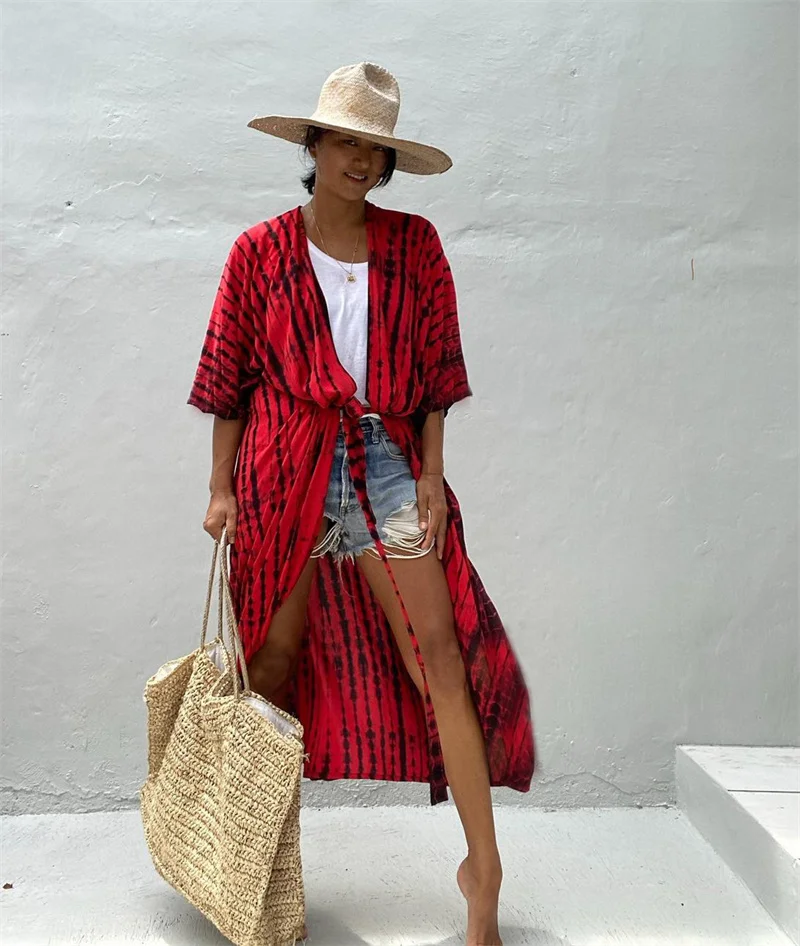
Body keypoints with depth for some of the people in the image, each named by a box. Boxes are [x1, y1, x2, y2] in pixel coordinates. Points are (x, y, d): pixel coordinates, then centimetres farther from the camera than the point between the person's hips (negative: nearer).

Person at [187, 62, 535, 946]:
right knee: (275, 658, 8)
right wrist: (222, 490, 1)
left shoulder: (414, 244, 6)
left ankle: (483, 869, 5)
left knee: (440, 652, -5)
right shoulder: (260, 250, 3)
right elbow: (230, 379, 5)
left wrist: (430, 472, -2)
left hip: (385, 461, 1)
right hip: (286, 467, 0)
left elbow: (435, 369, 6)